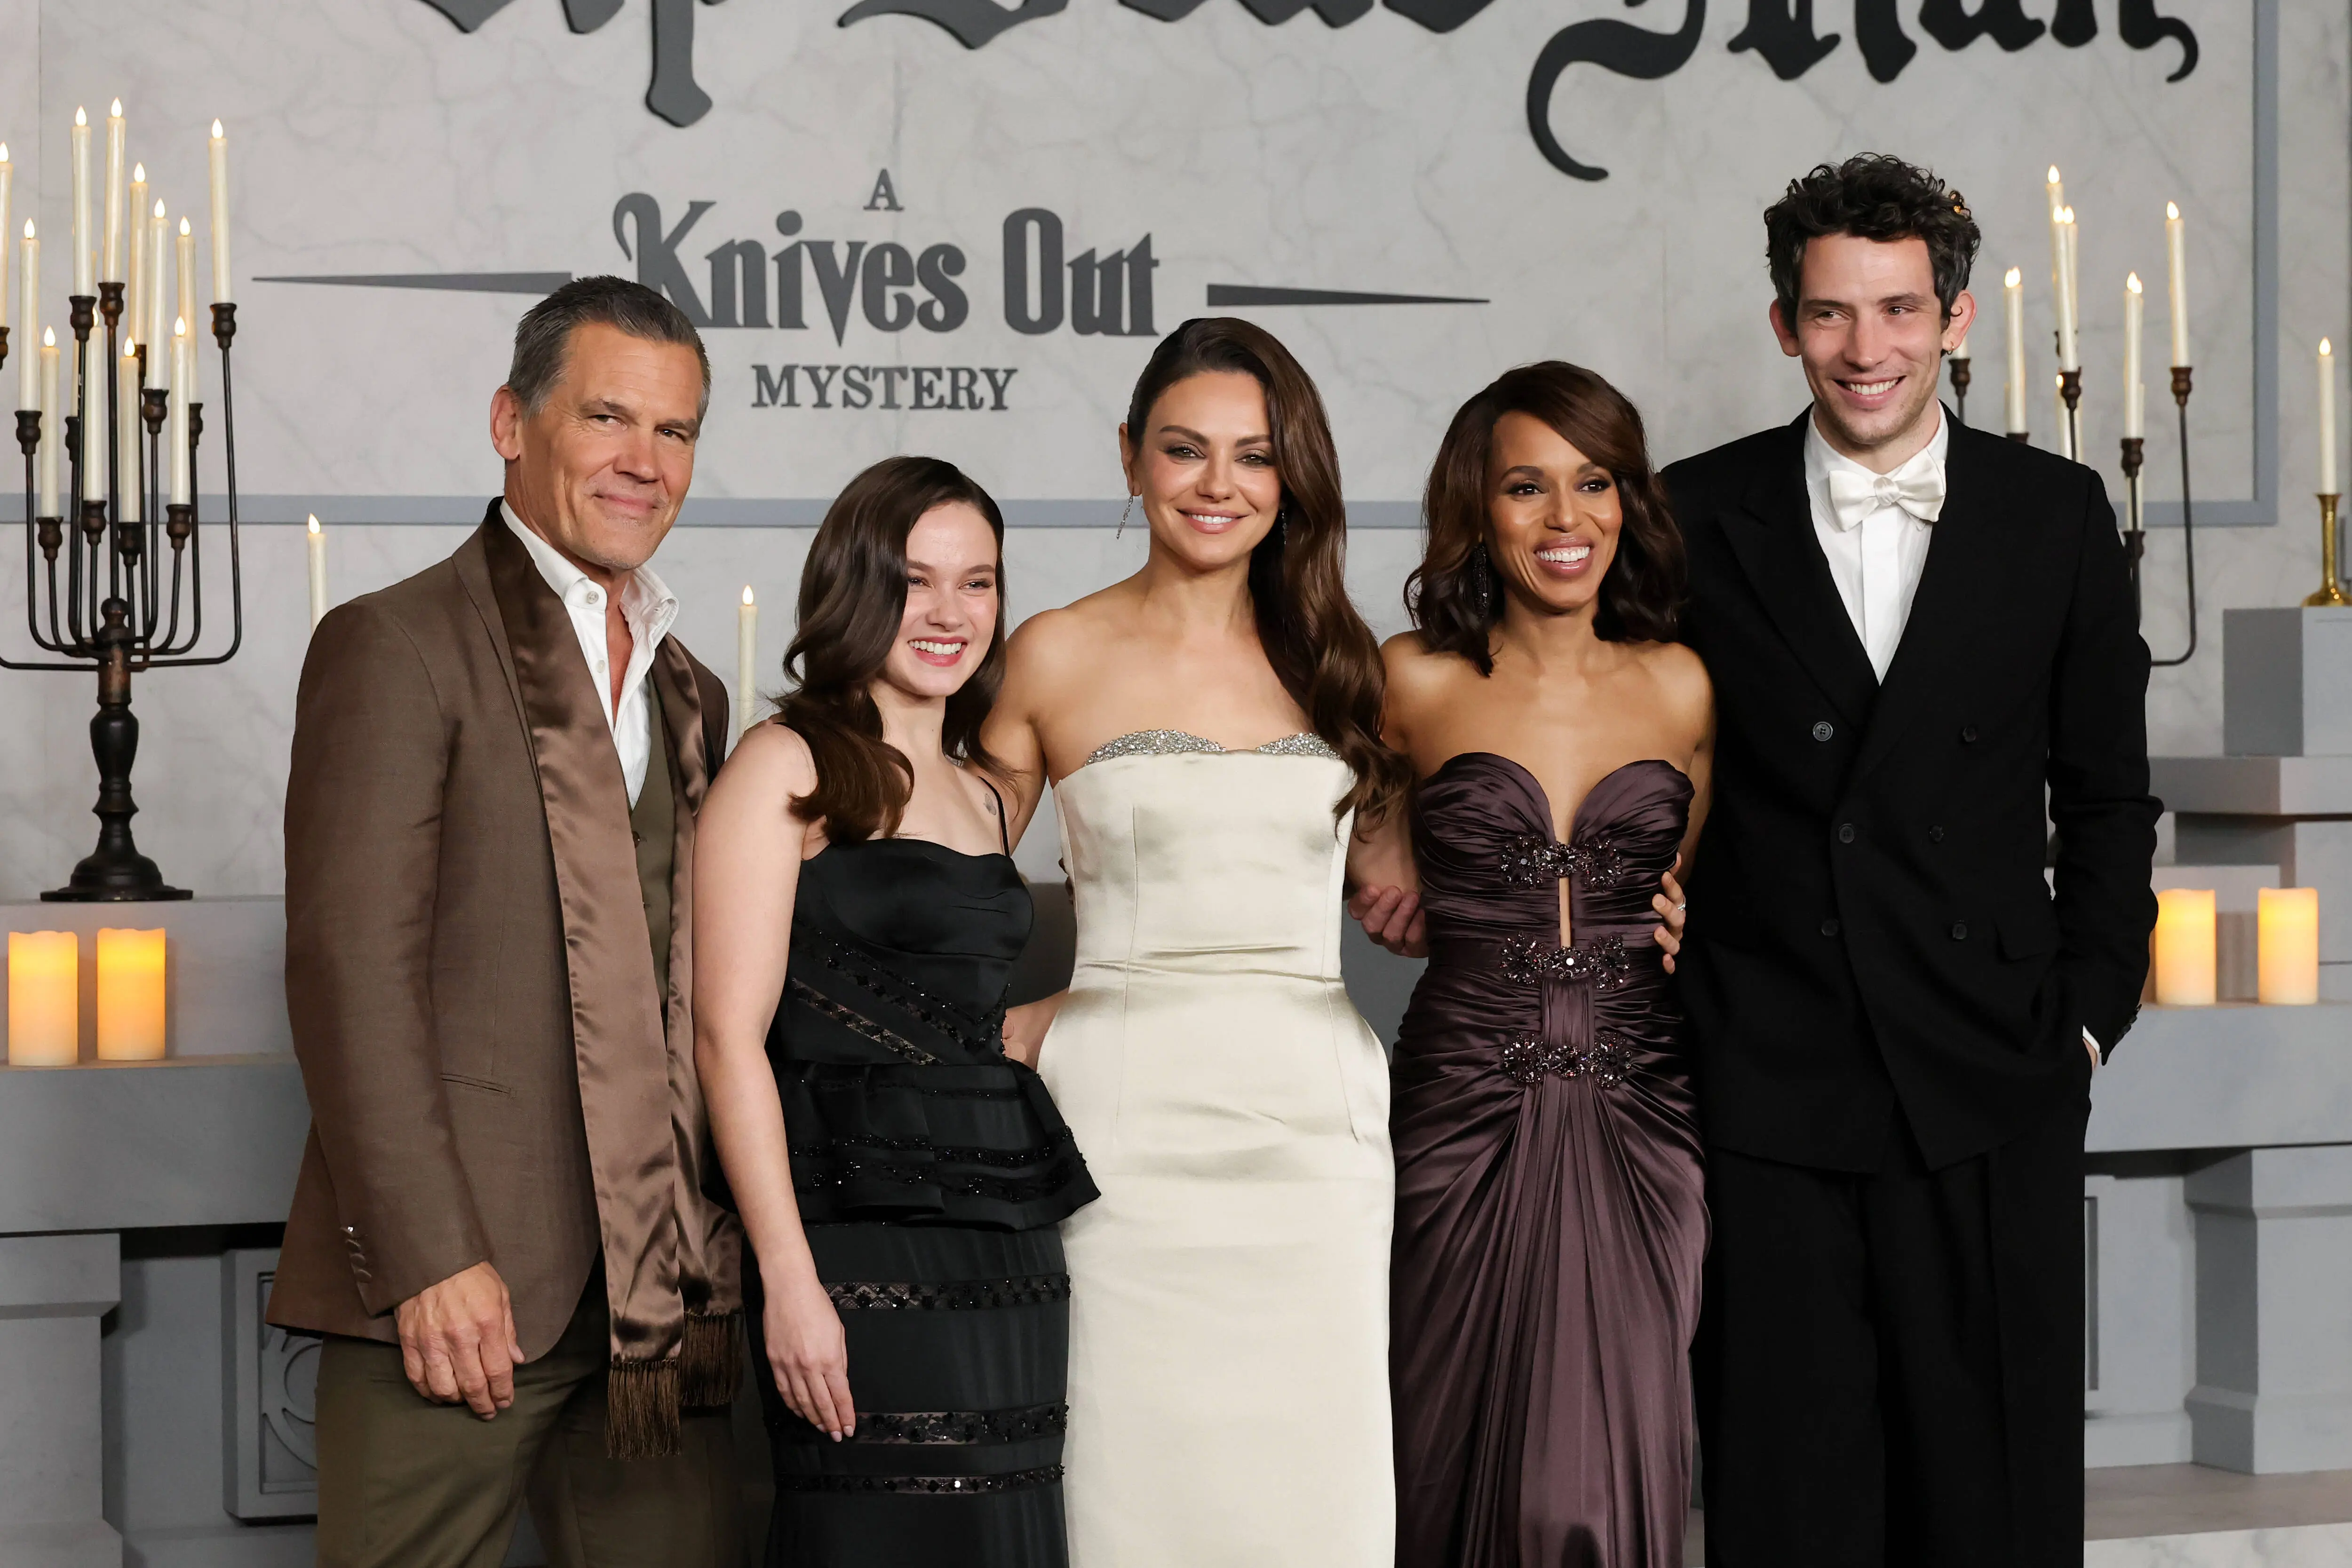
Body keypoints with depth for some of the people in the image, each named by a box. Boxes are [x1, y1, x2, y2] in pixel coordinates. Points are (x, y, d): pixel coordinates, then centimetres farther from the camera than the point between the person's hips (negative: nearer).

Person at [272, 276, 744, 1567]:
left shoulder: (690, 696, 19)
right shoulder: (395, 647, -3)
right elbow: (350, 971, -11)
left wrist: (715, 1261, 10)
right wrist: (428, 1260, -17)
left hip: (659, 1299, 6)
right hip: (458, 1287, -6)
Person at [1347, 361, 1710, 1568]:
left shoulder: (1682, 689, 8)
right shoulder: (1414, 684, 2)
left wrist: (1694, 929, 5)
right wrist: (1389, 877, 4)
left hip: (1637, 1119, 1)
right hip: (1464, 1119, -1)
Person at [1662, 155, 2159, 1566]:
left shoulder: (2057, 518, 5)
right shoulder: (1696, 519, 3)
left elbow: (2106, 796, 11)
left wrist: (2090, 1013, 4)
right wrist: (1671, 1014, 2)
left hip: (1996, 1092, 1)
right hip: (1770, 1089, 0)